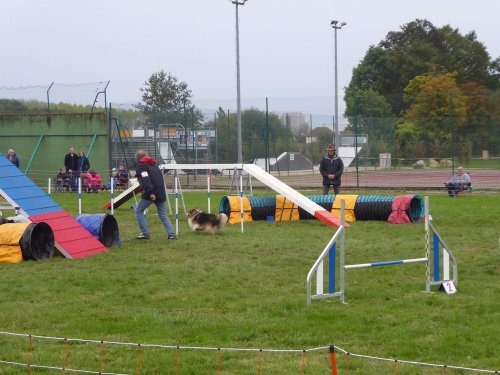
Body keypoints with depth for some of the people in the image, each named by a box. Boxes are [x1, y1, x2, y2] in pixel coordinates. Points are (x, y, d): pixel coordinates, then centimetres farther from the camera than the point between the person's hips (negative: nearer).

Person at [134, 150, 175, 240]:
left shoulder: (140, 165, -1)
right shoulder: (153, 164, 24)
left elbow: (145, 180, -15)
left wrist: (150, 193, -23)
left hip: (150, 194, -7)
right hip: (161, 193, 7)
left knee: (139, 211, 8)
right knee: (163, 215, 12)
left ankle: (145, 233, 3)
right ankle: (171, 234, 2)